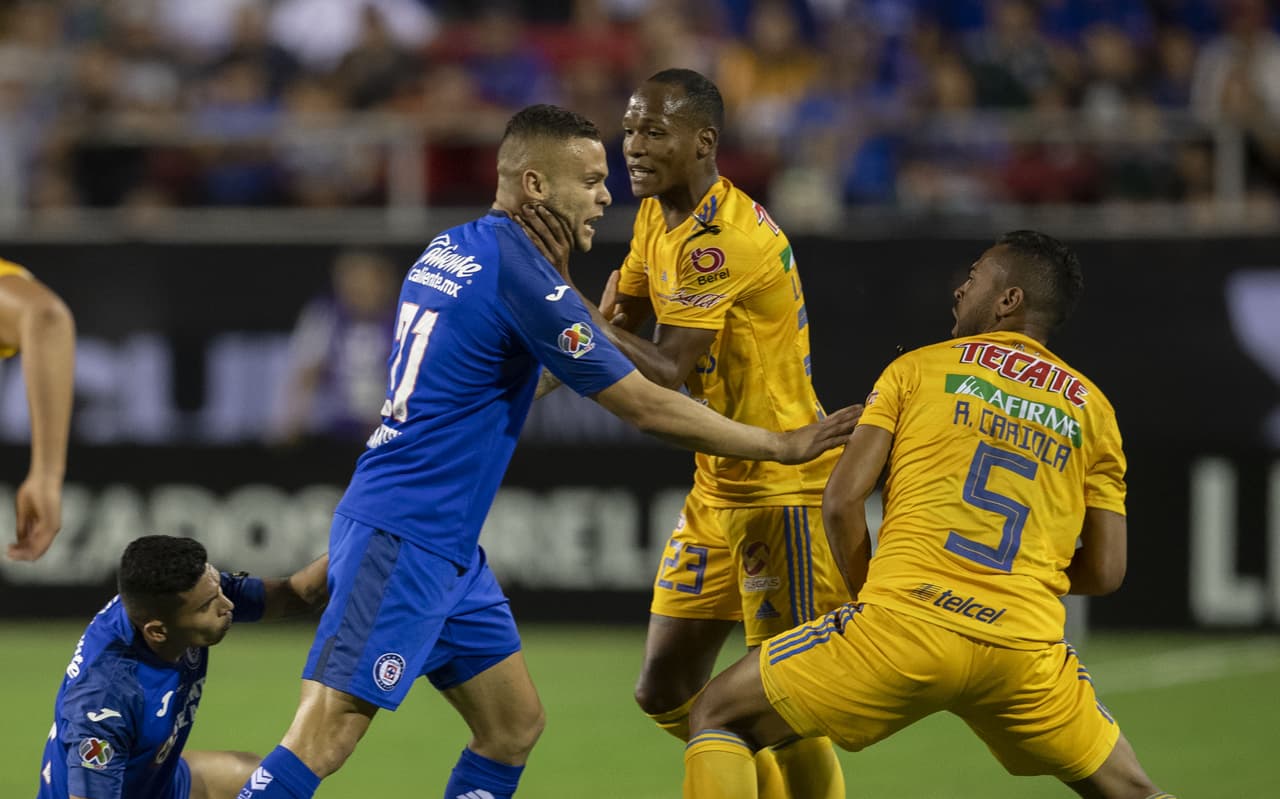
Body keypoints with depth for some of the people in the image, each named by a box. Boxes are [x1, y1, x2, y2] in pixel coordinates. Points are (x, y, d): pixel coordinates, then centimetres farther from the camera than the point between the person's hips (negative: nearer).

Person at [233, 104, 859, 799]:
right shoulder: (520, 275, -15)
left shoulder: (450, 248, 11)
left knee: (515, 725, 11)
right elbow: (645, 408, -11)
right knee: (321, 738, -16)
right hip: (403, 539, -10)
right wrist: (783, 445, -3)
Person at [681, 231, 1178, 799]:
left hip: (905, 624, -2)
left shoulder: (917, 368, 11)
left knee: (718, 716, 12)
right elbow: (1106, 571, 11)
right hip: (1026, 653, 3)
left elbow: (842, 502, 2)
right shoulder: (1091, 408, 16)